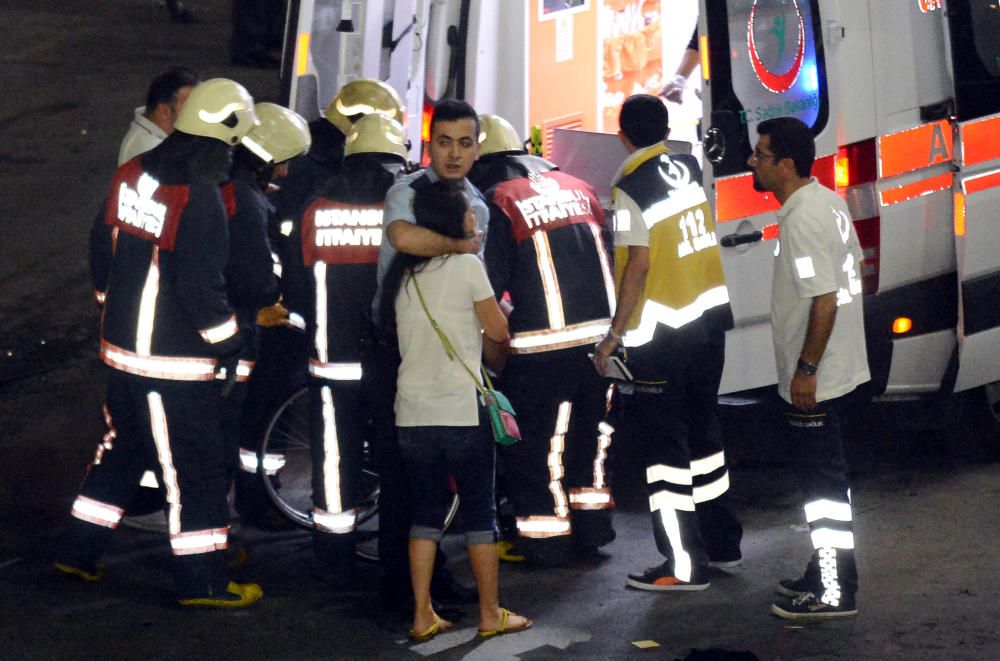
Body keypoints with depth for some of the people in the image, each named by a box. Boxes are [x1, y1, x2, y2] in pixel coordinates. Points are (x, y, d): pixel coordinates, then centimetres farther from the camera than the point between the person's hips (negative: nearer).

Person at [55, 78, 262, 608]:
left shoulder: (130, 175, 4)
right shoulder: (199, 197, -22)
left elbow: (101, 250, 15)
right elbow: (202, 286, -22)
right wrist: (229, 346, -9)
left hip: (122, 347, 8)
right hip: (176, 363, -8)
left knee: (122, 447, 23)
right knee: (196, 465, 1)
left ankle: (78, 550, 28)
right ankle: (201, 580, 7)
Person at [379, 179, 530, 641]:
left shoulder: (402, 271, 9)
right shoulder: (466, 265, -7)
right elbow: (499, 331, -3)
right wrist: (489, 315, 19)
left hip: (412, 413, 5)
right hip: (462, 412, -5)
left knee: (426, 512, 11)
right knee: (480, 512, 5)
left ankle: (422, 616, 8)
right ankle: (491, 615, 10)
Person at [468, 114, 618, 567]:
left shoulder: (496, 202, -5)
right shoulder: (577, 187, 14)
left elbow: (490, 281, -8)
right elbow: (610, 255, 17)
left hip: (543, 342, -6)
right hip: (602, 331, 6)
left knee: (533, 442, 5)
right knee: (589, 427, 20)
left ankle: (545, 538, 7)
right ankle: (593, 523, 28)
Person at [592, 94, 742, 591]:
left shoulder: (630, 188, -13)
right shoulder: (688, 168, 6)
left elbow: (638, 266, -18)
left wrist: (614, 335, -14)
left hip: (661, 332, -7)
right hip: (710, 318, 7)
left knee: (665, 446, -2)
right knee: (703, 431, 20)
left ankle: (684, 564, -1)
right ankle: (723, 541, 28)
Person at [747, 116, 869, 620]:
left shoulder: (802, 220, -23)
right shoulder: (827, 201, 8)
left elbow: (825, 300, -26)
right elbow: (852, 272, 17)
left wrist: (805, 370, -21)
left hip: (813, 382, -10)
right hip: (840, 368, 10)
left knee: (823, 483, -2)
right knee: (824, 478, 19)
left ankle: (834, 594, 6)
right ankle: (827, 574, 29)